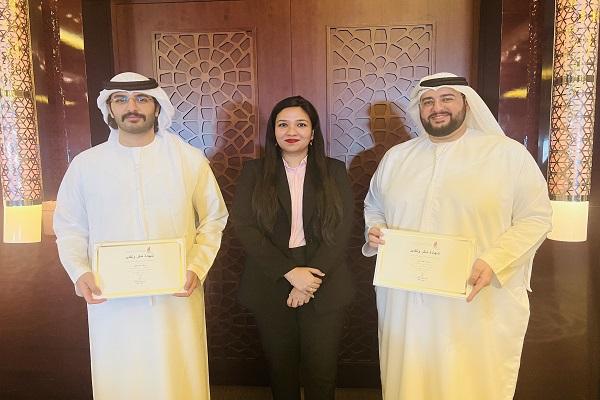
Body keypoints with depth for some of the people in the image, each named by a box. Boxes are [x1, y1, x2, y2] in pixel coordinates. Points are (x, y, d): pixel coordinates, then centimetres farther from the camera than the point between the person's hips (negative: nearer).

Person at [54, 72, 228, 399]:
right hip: (112, 302, 1)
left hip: (176, 298, 0)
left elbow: (213, 219, 5)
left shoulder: (190, 160, 0)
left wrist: (197, 267, -8)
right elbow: (69, 228, 11)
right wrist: (79, 272, -6)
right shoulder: (85, 164, 3)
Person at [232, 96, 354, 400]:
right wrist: (290, 272, -16)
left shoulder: (334, 171, 4)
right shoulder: (254, 172, 3)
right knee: (281, 372, 14)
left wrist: (312, 277, -14)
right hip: (271, 287, 1)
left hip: (324, 289, 0)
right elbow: (244, 227, -7)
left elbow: (341, 230, -3)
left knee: (321, 375, 8)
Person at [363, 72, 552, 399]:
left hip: (480, 307, -3)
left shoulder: (509, 153, -2)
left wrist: (493, 262, -17)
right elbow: (373, 207, 20)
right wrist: (374, 231, -2)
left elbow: (535, 217, -3)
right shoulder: (396, 157, 10)